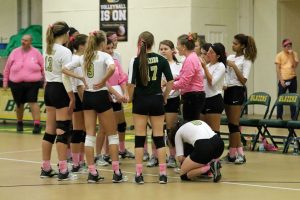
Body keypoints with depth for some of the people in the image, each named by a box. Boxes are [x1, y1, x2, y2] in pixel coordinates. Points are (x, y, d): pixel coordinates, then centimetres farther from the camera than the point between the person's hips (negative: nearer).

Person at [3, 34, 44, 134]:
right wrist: (5, 81, 10)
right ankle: (19, 123, 34)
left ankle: (37, 124, -14)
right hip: (16, 83, 2)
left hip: (32, 83, -2)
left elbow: (43, 67, 6)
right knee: (19, 104, 13)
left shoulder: (36, 53, 0)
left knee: (33, 102, -13)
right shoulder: (15, 52, 4)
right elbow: (7, 68, 9)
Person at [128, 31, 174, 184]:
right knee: (159, 137, 5)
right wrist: (165, 97, 8)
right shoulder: (161, 60, 0)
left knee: (140, 138, 3)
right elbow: (170, 81, -3)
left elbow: (132, 83, -11)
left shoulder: (137, 60, -7)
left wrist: (131, 98, 4)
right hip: (156, 100, 2)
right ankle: (163, 173, 2)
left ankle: (139, 174, 1)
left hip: (141, 101, -2)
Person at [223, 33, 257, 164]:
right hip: (227, 90, 7)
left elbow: (243, 80, -14)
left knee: (233, 123, -6)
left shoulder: (246, 60, -6)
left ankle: (233, 153, -1)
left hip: (237, 91, -7)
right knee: (232, 124, 8)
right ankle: (236, 153, 11)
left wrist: (234, 66, -18)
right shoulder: (230, 57, 12)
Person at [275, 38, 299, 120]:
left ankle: (293, 117, 10)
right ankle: (279, 117, 5)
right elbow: (278, 69, -4)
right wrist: (281, 80, -10)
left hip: (292, 79, 2)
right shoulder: (279, 55, -1)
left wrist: (291, 55, -11)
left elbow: (295, 65, -6)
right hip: (283, 80, -2)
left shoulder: (294, 54, 6)